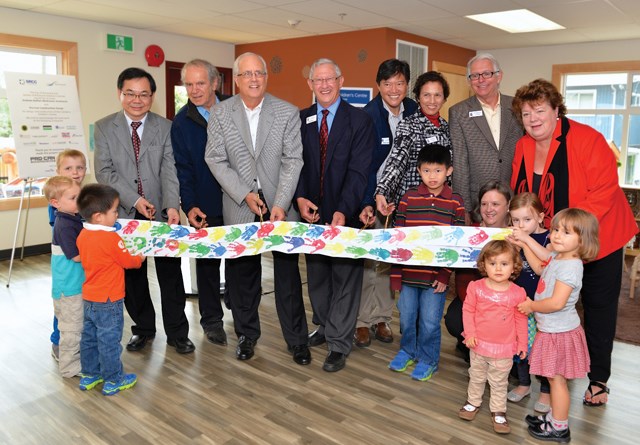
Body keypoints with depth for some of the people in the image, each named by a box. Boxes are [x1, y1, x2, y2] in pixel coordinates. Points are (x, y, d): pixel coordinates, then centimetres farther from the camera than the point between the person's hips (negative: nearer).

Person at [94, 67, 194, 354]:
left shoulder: (165, 127, 2)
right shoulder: (104, 128, 3)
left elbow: (169, 170, -6)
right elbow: (105, 172, -4)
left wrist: (172, 206, -20)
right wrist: (135, 200, -15)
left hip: (162, 213, -1)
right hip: (125, 214, 1)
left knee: (170, 274, 4)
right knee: (132, 275, 12)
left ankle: (177, 332, 18)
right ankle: (143, 328, 30)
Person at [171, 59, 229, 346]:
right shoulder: (181, 122, -1)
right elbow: (183, 169, -2)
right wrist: (189, 206, -12)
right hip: (205, 205, 0)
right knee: (207, 261, 9)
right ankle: (211, 320, 24)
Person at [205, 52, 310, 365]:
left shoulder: (288, 112, 0)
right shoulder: (219, 114, 2)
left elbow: (293, 161, -4)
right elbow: (216, 160, -1)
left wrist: (280, 204, -13)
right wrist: (245, 195, -11)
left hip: (281, 205, -1)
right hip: (239, 207, 1)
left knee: (288, 272, 4)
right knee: (241, 272, 10)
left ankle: (296, 339, 20)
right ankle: (246, 334, 29)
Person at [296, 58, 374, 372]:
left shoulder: (360, 121, -6)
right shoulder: (301, 120, 7)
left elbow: (358, 171, -14)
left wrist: (343, 211, -25)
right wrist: (300, 197, -12)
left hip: (346, 213, -4)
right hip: (312, 211, 5)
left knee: (345, 275, 3)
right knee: (316, 273, 17)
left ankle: (338, 344, 15)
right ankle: (324, 325, 37)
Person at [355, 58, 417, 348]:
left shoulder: (414, 112, 3)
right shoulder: (368, 115, -11)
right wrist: (366, 203, -22)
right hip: (372, 196, -4)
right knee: (368, 260, -2)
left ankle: (381, 318, 20)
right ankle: (363, 321, 12)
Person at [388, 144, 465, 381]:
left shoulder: (455, 202, -3)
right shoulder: (408, 198, 0)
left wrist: (445, 275, -8)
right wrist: (395, 272, 0)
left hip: (436, 275, -2)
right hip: (408, 271, 2)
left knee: (430, 321, 8)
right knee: (406, 316, 16)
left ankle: (428, 359, 30)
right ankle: (407, 351, 39)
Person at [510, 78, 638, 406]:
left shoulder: (585, 139, -19)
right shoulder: (522, 147, -1)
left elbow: (604, 191, -24)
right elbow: (520, 197, 7)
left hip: (596, 241, -4)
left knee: (599, 308, 9)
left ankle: (598, 379, 26)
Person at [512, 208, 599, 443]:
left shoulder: (570, 266, -26)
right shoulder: (557, 257, 3)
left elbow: (557, 302, -30)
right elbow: (540, 267, 23)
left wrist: (532, 306, -14)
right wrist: (525, 243, 16)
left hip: (560, 333, -9)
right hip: (552, 329, 9)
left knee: (556, 378, 4)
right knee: (555, 378, 20)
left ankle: (559, 428, 19)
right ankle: (555, 416, 35)